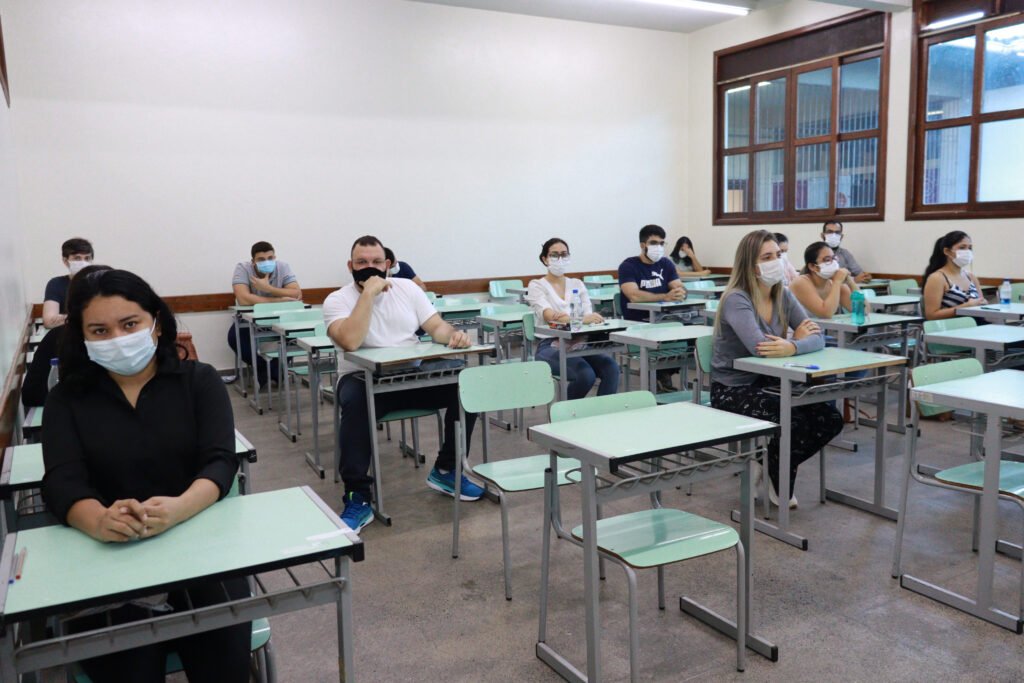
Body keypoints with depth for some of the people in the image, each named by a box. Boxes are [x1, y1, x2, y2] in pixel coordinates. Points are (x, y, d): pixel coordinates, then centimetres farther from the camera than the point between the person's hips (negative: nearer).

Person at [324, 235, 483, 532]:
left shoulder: (406, 287, 8)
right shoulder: (337, 300, -5)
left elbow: (436, 326, 2)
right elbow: (350, 341, -25)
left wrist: (454, 335, -21)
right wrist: (368, 293, -22)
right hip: (363, 379, -4)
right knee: (354, 400, -39)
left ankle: (445, 471, 1)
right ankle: (358, 498, -26)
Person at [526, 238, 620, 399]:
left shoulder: (577, 284, 17)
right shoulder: (536, 286, 2)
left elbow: (589, 316, 3)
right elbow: (550, 317, -17)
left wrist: (566, 317, -20)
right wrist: (581, 319, -34)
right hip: (550, 347, -4)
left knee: (611, 367, -27)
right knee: (586, 374, -31)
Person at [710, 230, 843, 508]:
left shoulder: (783, 296, 4)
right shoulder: (736, 299, -18)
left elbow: (817, 338, -6)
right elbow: (760, 346, -32)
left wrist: (792, 347, -29)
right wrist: (796, 338, -13)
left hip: (768, 382, 7)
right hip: (732, 390, -7)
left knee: (830, 419, -8)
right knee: (792, 421, -27)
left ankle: (773, 467, 15)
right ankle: (780, 485, 4)